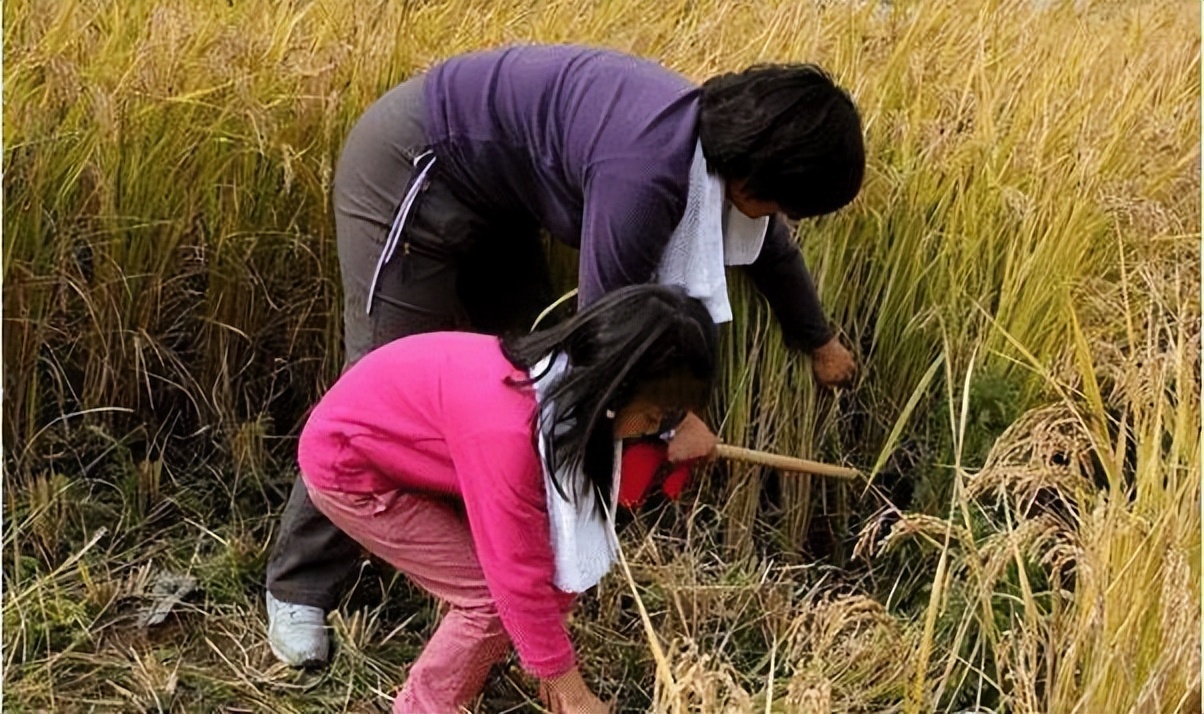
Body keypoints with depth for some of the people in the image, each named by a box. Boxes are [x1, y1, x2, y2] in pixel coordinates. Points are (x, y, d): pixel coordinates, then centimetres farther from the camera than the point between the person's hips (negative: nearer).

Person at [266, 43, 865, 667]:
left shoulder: (723, 134, -5)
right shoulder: (645, 171, -35)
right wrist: (671, 417, -10)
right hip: (411, 170, -10)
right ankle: (298, 590, 6)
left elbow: (771, 246, 15)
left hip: (489, 193, 10)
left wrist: (819, 342, 30)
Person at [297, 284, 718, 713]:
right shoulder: (507, 427, -38)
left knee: (504, 584, 3)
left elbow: (558, 526, -2)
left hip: (403, 451, 8)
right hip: (350, 465, -8)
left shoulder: (570, 387, -11)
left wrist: (554, 662, 1)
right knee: (492, 595, -11)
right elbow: (517, 572, -30)